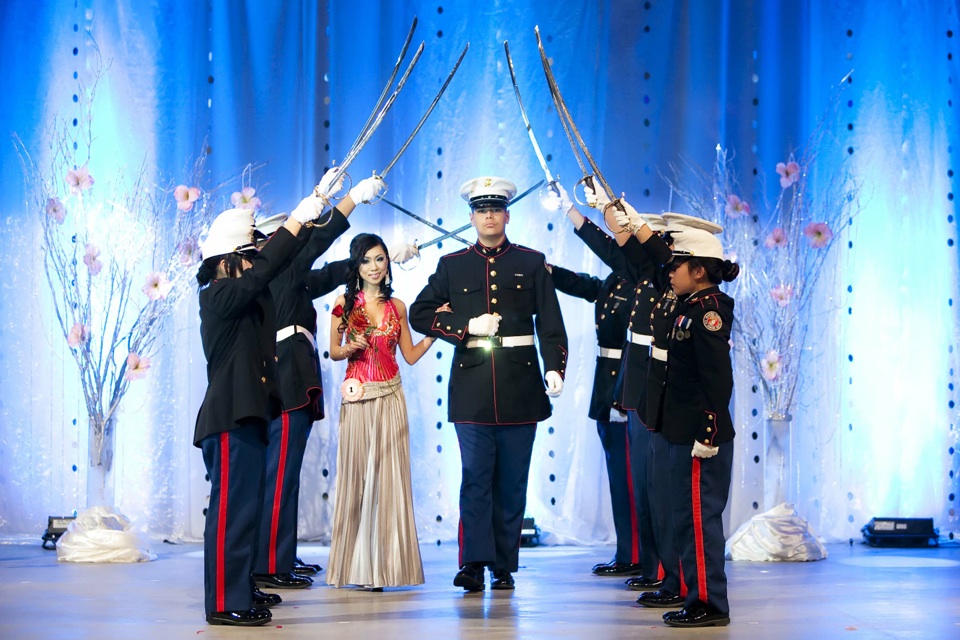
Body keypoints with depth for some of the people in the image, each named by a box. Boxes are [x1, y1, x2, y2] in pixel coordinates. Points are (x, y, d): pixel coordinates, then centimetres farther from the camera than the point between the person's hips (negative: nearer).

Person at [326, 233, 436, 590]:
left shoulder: (396, 306, 10)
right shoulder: (345, 303, 4)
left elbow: (411, 355, 12)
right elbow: (333, 351, 9)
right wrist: (351, 348, -12)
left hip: (390, 397, 2)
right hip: (357, 396, -2)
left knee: (389, 476, -1)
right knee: (357, 476, -1)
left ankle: (385, 564, 4)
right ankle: (355, 564, 6)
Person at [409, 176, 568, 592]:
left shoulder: (532, 262, 10)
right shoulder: (452, 265, 11)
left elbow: (550, 323, 5)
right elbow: (419, 314, 8)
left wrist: (555, 368, -10)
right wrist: (466, 325, -5)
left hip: (520, 388, 0)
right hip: (472, 388, 0)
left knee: (512, 481, 4)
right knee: (475, 477, -4)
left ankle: (505, 567, 10)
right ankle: (474, 562, -4)